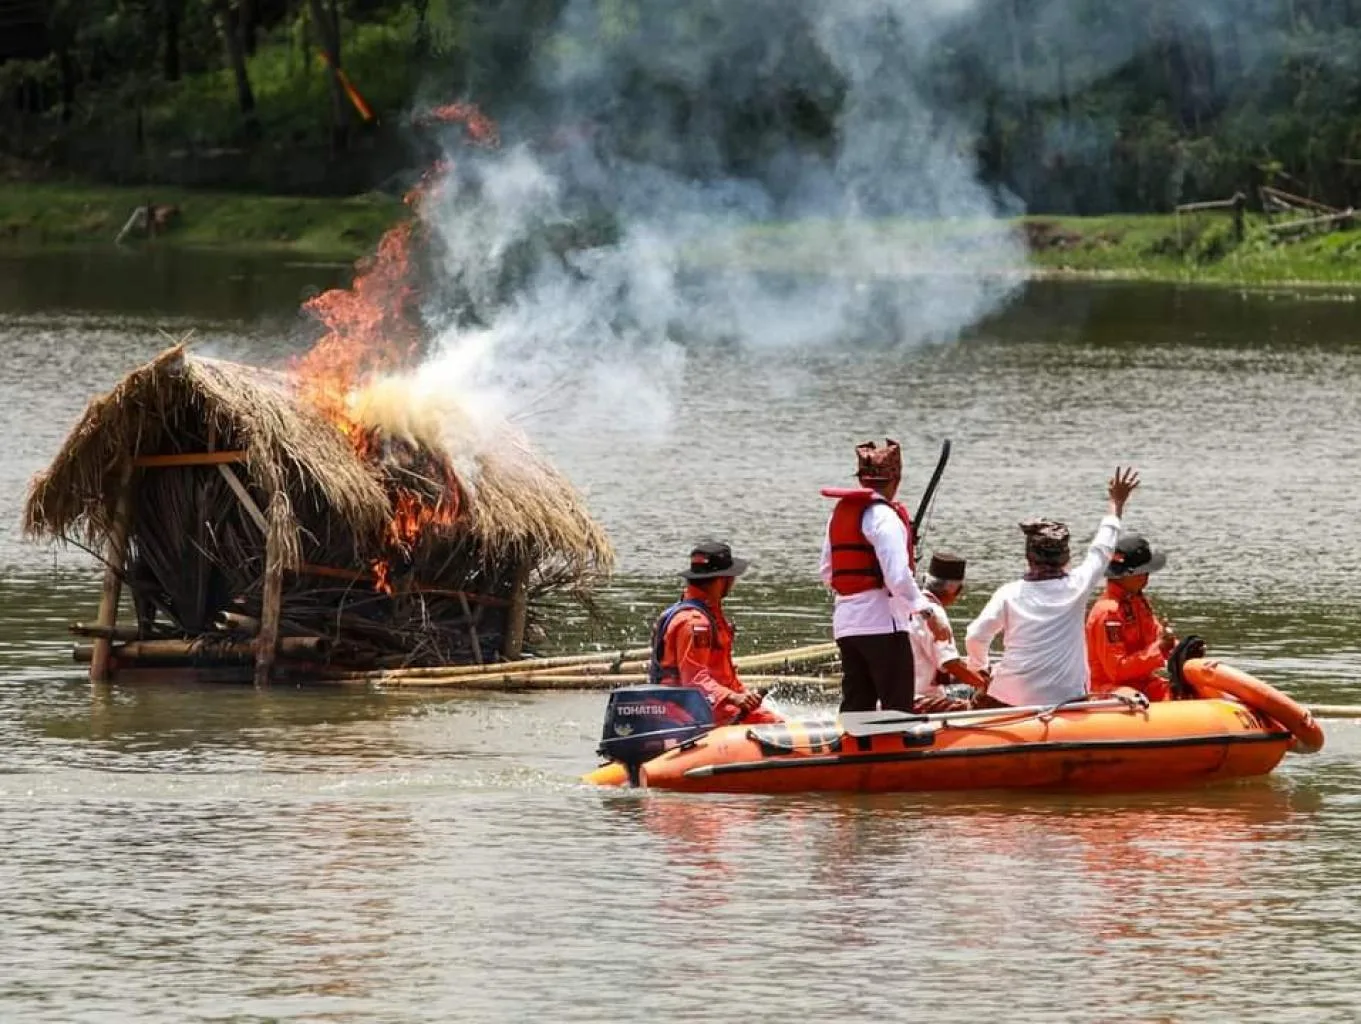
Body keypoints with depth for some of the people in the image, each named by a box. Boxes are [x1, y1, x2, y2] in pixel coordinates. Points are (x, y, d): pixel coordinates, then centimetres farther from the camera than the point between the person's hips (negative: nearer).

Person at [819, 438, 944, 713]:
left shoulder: (839, 513, 13)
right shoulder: (884, 516, -12)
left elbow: (826, 573, 18)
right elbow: (898, 576, -21)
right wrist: (926, 610, -17)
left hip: (845, 622, 8)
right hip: (882, 621, -8)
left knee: (855, 704, 11)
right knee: (898, 709, -6)